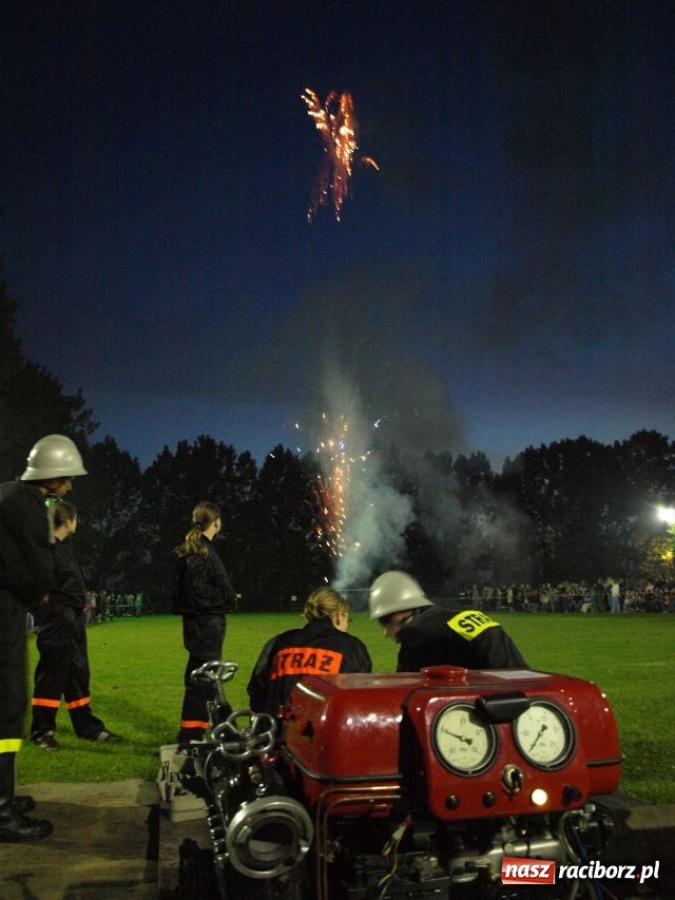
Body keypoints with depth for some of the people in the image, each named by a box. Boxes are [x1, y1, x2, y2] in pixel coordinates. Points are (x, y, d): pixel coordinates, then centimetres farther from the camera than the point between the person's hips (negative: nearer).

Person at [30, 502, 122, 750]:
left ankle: (88, 727, 20)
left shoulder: (64, 546, 17)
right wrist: (61, 613, -18)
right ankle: (41, 731, 9)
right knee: (51, 677, -1)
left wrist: (80, 611, 13)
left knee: (78, 675, 13)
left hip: (73, 622, 9)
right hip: (56, 624, -9)